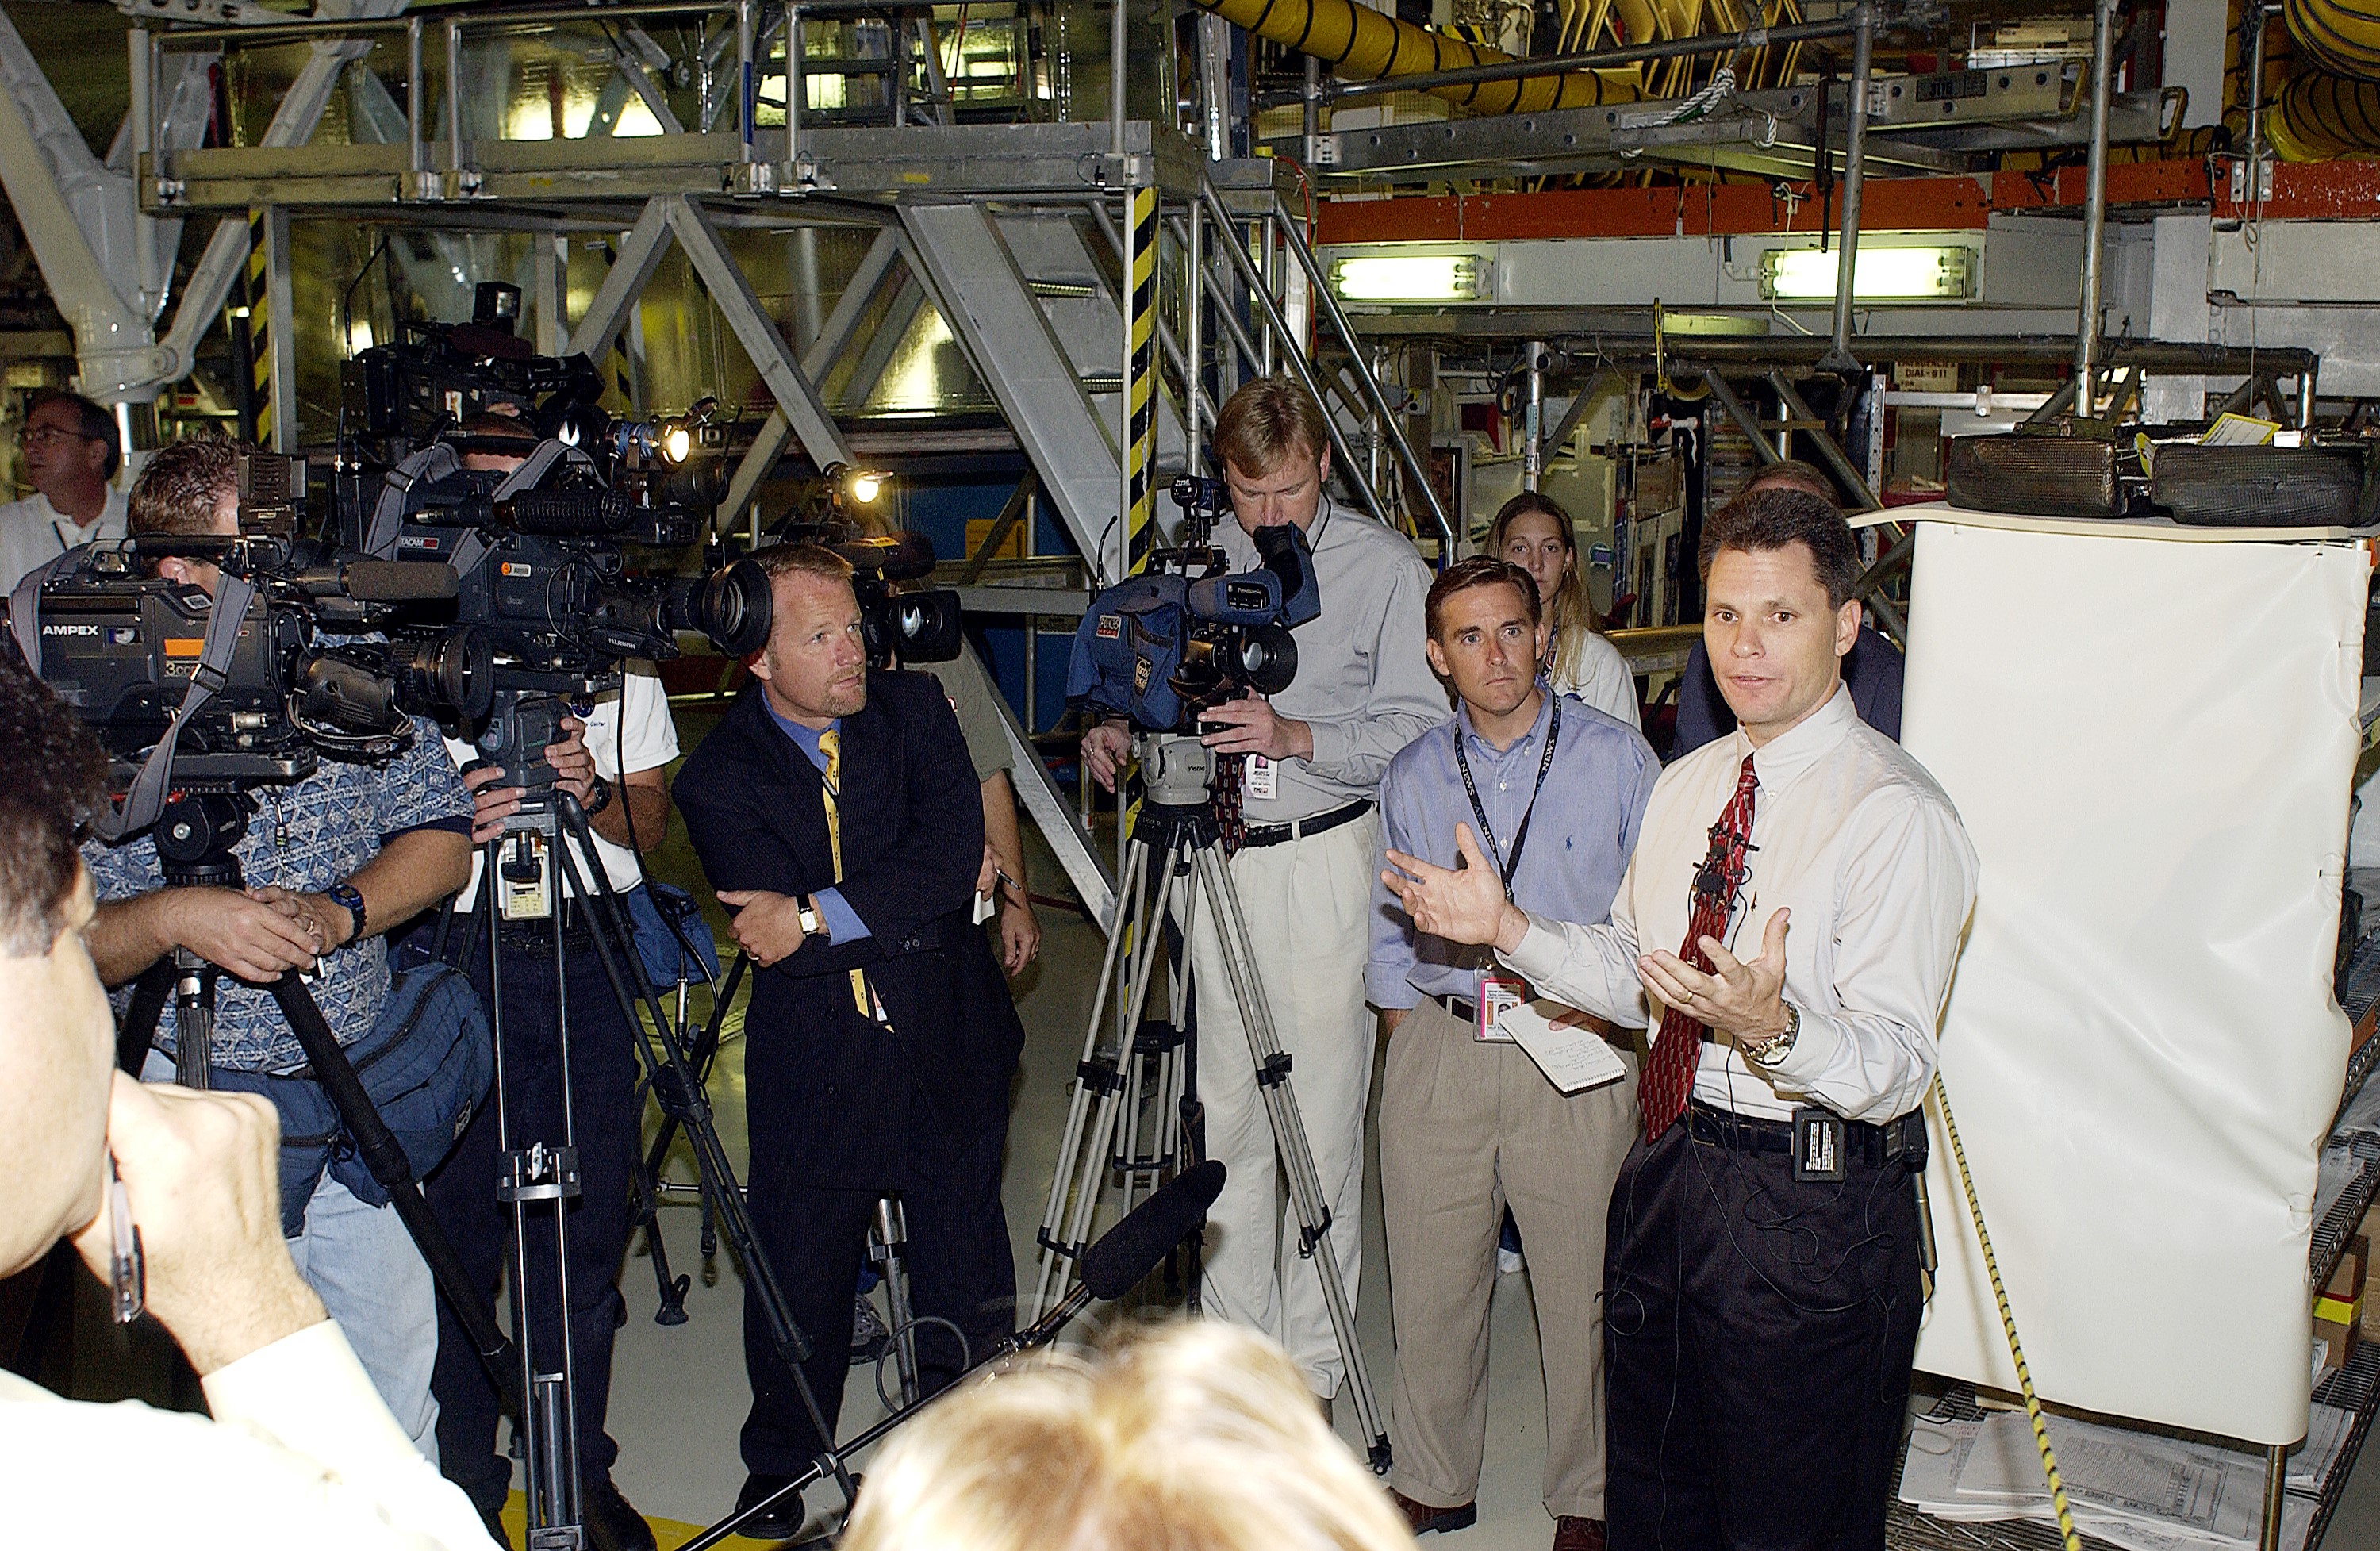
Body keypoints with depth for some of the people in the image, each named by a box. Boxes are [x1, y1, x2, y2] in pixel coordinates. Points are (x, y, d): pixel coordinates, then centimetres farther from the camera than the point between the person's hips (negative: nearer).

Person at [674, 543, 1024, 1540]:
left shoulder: (914, 710, 0)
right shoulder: (719, 777, -7)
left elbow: (952, 857, -14)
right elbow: (776, 943, -17)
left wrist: (815, 917, -20)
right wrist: (920, 896, -14)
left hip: (950, 1055, 2)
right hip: (814, 1072, -2)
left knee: (967, 1289, 7)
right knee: (798, 1286, 7)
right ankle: (780, 1470, 33)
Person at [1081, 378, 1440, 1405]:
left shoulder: (1387, 569, -4)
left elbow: (1417, 730, -10)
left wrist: (1298, 738, -24)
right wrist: (1118, 729, -6)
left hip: (1328, 864, -4)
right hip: (1214, 859, 4)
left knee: (1322, 1126, 1)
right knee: (1227, 1119, 9)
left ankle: (1310, 1363, 14)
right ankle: (1235, 1346, 22)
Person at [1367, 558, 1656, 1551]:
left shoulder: (1614, 758, -1)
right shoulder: (1412, 777, 9)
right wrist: (1409, 1033, 8)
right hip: (1437, 1049, 3)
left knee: (1581, 1285, 3)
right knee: (1430, 1280, 9)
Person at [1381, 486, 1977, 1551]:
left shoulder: (1897, 816, -18)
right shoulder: (1686, 784, 8)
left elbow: (1896, 1065, -23)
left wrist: (1773, 1029, -41)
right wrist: (1509, 927, 2)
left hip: (1810, 1216, -7)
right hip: (1668, 1172, 7)